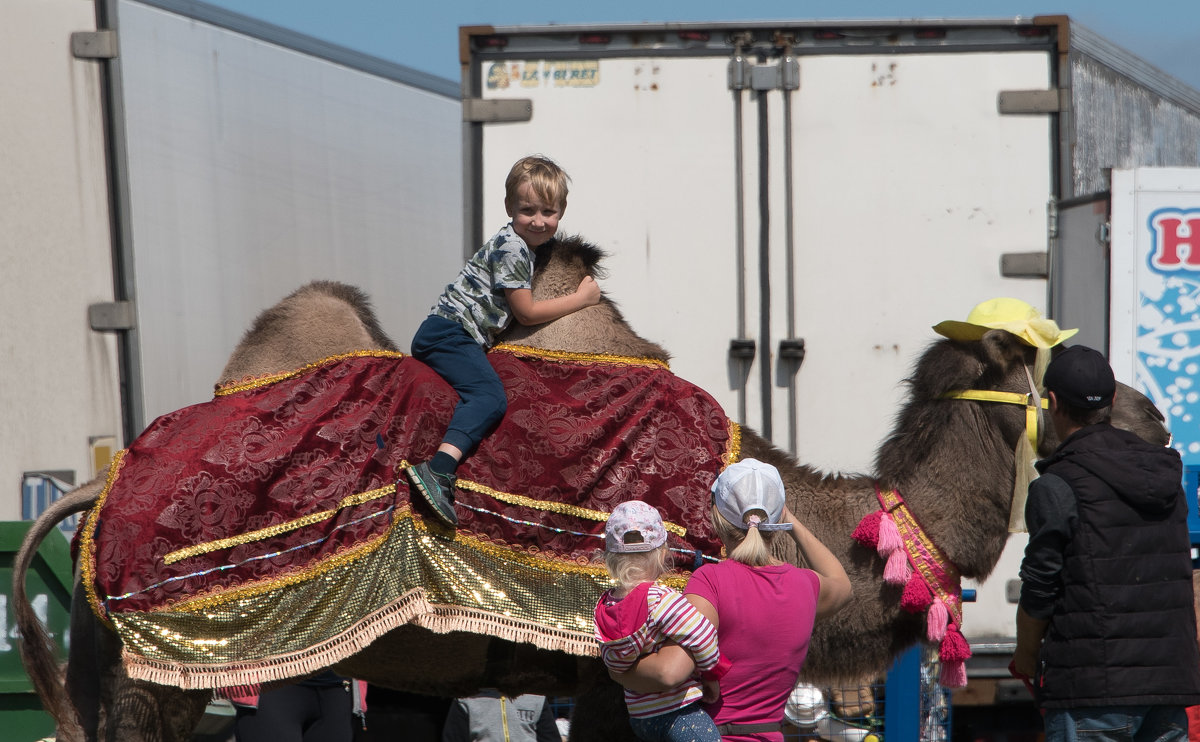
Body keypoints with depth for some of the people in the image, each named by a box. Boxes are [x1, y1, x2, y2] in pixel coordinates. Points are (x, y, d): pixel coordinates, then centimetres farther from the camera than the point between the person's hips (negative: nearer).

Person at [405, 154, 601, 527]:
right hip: (449, 331, -10)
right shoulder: (510, 247, -13)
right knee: (490, 396, -27)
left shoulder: (527, 244, 18)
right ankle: (439, 470, -46)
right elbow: (527, 312, -9)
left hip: (442, 334, 10)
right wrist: (581, 298, 2)